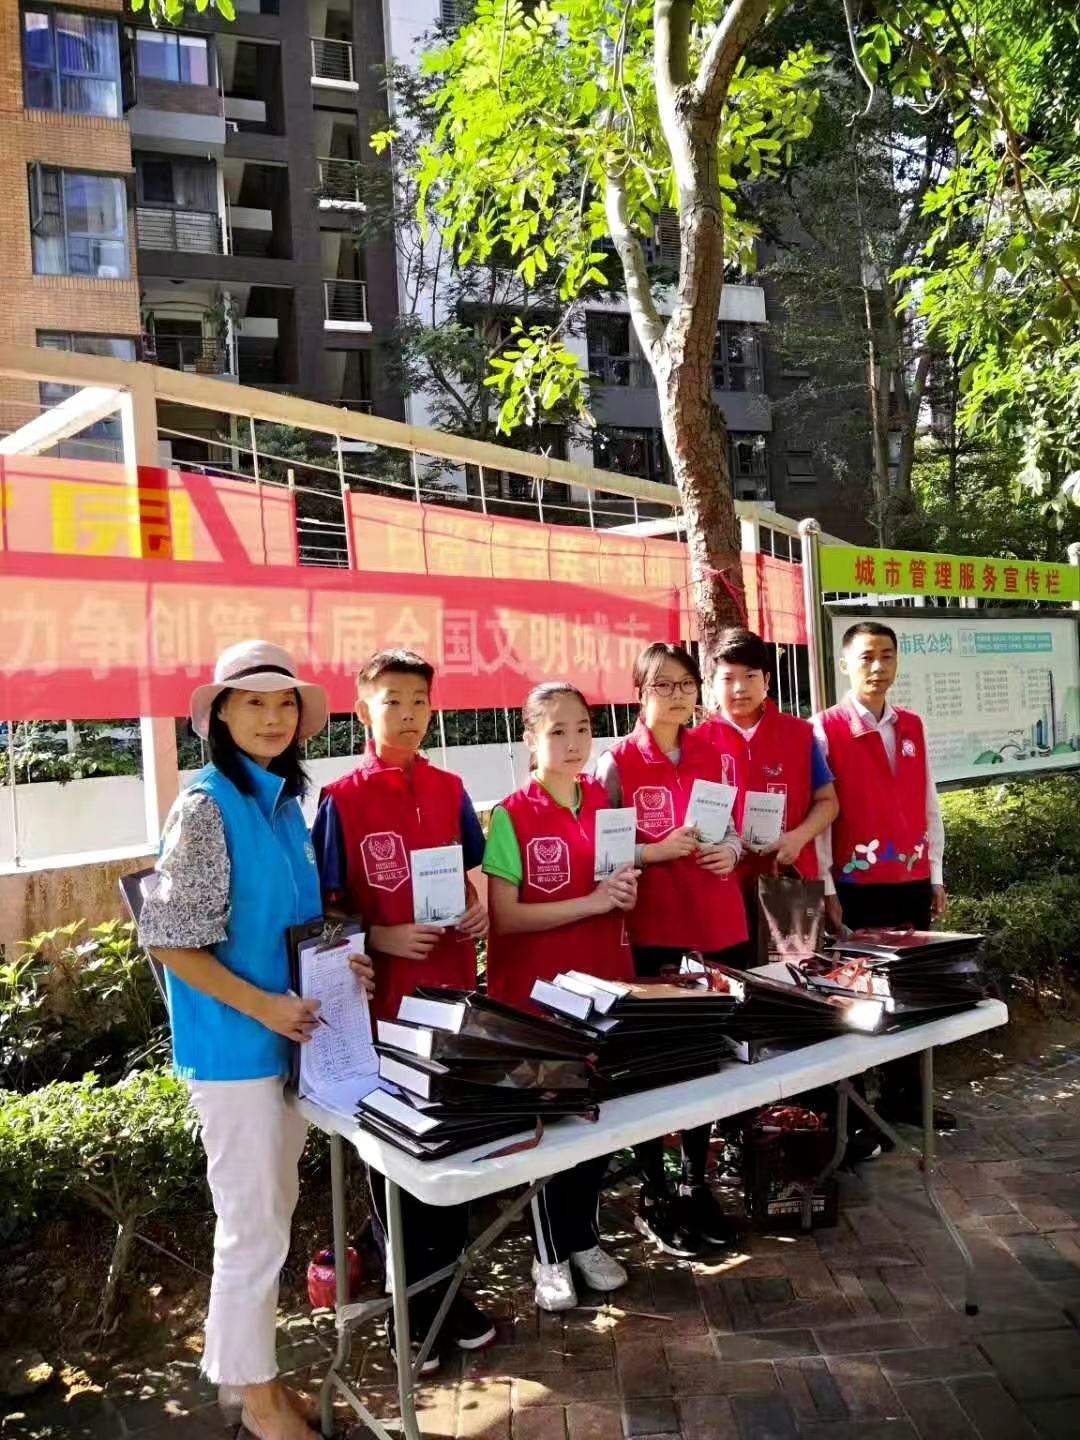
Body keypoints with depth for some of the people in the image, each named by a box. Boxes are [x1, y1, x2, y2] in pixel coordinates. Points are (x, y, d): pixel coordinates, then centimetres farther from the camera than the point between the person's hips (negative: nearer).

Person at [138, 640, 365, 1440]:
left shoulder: (286, 801, 7)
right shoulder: (205, 806, -16)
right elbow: (169, 938, -17)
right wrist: (262, 1006, -20)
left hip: (291, 1035, 8)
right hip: (234, 1044, -8)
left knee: (271, 1216, 19)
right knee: (254, 1225, 5)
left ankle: (246, 1368, 37)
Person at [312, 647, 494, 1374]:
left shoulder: (449, 789, 4)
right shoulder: (341, 801, -8)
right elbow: (326, 909, -6)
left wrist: (482, 910, -5)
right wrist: (381, 938, -21)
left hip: (453, 989, 4)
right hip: (382, 998, -4)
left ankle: (450, 1283, 34)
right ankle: (410, 1301, 28)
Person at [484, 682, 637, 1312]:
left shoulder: (605, 802, 4)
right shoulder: (512, 816, -12)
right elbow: (506, 916, -15)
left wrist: (626, 895, -7)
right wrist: (590, 903, -22)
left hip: (604, 981, 5)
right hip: (538, 992, -5)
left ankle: (585, 1237, 34)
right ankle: (551, 1255, 24)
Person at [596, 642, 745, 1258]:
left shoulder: (713, 754, 8)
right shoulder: (618, 761, -6)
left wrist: (731, 850, -4)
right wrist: (657, 851, -20)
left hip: (716, 920, 5)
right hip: (651, 925, -4)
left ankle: (696, 1183, 30)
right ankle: (654, 1197, 19)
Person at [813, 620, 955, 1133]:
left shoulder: (912, 727, 10)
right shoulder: (825, 729, -6)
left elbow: (929, 807, 13)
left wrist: (935, 878, 11)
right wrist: (826, 889, -11)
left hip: (912, 883, 5)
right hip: (858, 886, -5)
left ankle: (904, 1096, 25)